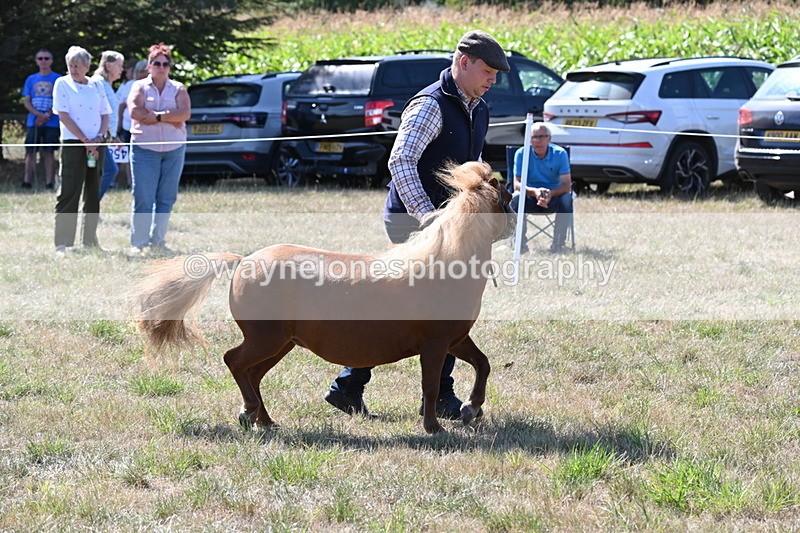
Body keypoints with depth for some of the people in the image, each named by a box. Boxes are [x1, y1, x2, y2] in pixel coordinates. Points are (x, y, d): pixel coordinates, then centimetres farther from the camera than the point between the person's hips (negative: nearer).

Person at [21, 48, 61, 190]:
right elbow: (26, 101, 7)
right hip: (33, 123, 3)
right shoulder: (31, 79, 11)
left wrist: (48, 115, -14)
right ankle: (27, 182, -1)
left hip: (51, 123, -3)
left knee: (49, 152, -3)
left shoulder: (57, 79, 2)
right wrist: (39, 114, -10)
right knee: (30, 152, -1)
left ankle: (49, 182, -3)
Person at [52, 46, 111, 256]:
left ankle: (90, 241, 15)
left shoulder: (97, 86, 13)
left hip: (97, 144, 5)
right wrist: (85, 140, -12)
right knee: (69, 194, -9)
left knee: (93, 194, 8)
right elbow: (64, 115, -7)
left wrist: (99, 137, -6)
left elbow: (105, 115, 13)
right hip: (73, 143, -5)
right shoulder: (63, 84, 1)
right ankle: (62, 244, -10)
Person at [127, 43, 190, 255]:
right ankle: (138, 243, -4)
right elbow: (135, 112, -11)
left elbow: (185, 113, -5)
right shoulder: (140, 87, 6)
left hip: (174, 149, 3)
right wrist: (171, 119, -11)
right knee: (143, 199, -6)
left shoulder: (178, 89, 11)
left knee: (166, 199, 4)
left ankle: (158, 241, 11)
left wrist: (157, 116, -14)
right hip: (144, 148, -3)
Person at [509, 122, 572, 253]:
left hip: (553, 195, 0)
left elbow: (567, 185, -14)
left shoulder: (560, 153, -7)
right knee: (517, 198, -34)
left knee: (566, 199, -32)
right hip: (530, 197, 0)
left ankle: (558, 242, -19)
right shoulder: (521, 154, -7)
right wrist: (535, 192, -35)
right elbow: (517, 184, -14)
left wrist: (550, 193, -36)